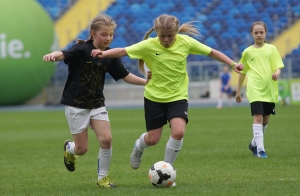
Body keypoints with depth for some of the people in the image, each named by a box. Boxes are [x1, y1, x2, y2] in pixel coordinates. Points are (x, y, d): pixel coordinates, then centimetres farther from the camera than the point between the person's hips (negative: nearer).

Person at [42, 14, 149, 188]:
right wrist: (54, 55, -56)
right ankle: (69, 148, 39)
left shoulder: (110, 56, 1)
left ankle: (103, 177, 7)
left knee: (106, 139, -13)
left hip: (97, 104, 4)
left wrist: (145, 82, 4)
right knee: (82, 149, 0)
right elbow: (65, 55, -33)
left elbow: (125, 75, 11)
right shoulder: (82, 50, -16)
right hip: (76, 104, -4)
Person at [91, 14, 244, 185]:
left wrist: (232, 64, -4)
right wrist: (104, 54, -35)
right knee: (153, 139, 3)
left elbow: (211, 52, 0)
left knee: (179, 132, -20)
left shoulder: (186, 42, -10)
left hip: (178, 97, 1)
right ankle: (139, 146, 42)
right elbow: (123, 51, -18)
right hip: (154, 97, -1)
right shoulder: (149, 46, -15)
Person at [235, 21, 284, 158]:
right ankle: (260, 149, -18)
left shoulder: (271, 49, 7)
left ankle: (254, 144, 32)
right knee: (258, 117, -16)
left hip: (270, 90, 2)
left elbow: (278, 67, 5)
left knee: (265, 120, 11)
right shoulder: (248, 52, 6)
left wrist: (277, 73, -20)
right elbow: (242, 72, 14)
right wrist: (238, 92, 15)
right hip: (255, 89, -2)